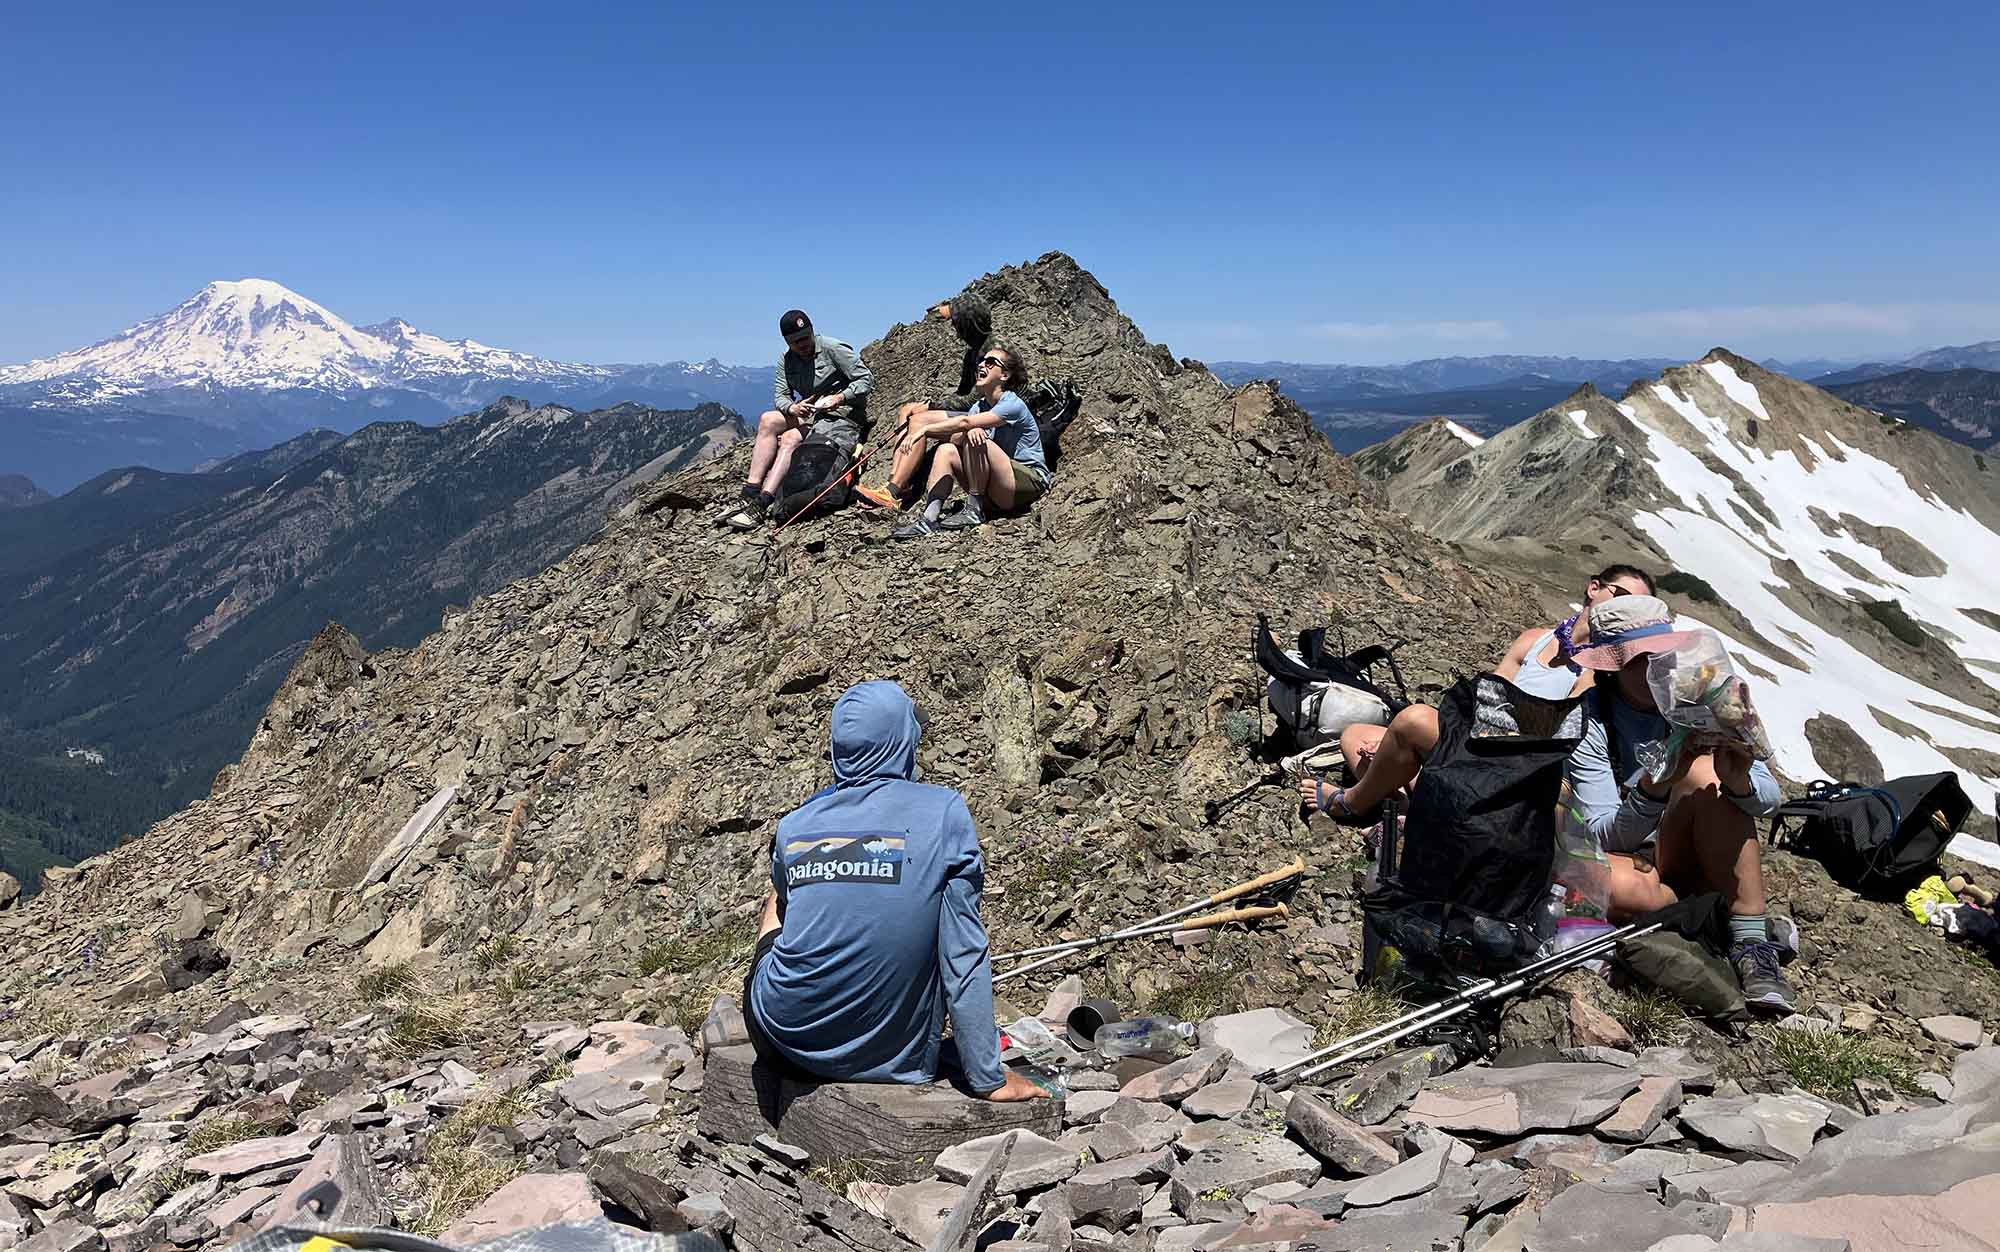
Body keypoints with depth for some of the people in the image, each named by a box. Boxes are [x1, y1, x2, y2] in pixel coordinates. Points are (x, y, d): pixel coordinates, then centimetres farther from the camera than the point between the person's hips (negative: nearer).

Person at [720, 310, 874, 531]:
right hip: (810, 414, 7)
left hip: (844, 415, -6)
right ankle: (750, 494, -25)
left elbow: (866, 380, -11)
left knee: (790, 439, -28)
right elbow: (780, 396, 1)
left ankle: (760, 505, -36)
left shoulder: (832, 348, -10)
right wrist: (792, 408, -23)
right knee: (768, 420, -18)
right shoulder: (786, 361, 8)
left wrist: (840, 398, -26)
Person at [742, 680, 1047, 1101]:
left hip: (789, 1048, 2)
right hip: (894, 1057, -1)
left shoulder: (794, 825, -2)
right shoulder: (943, 812, -10)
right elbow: (965, 953, -11)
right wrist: (988, 1077, -5)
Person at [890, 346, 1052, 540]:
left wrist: (923, 429, -28)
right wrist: (968, 430, -26)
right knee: (946, 451, -7)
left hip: (1030, 481, -8)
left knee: (974, 441, -26)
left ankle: (974, 511, -18)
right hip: (997, 493, 8)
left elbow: (965, 422, -27)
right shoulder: (980, 405, 12)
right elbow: (955, 439, -3)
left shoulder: (1013, 405, -15)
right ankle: (929, 519, -21)